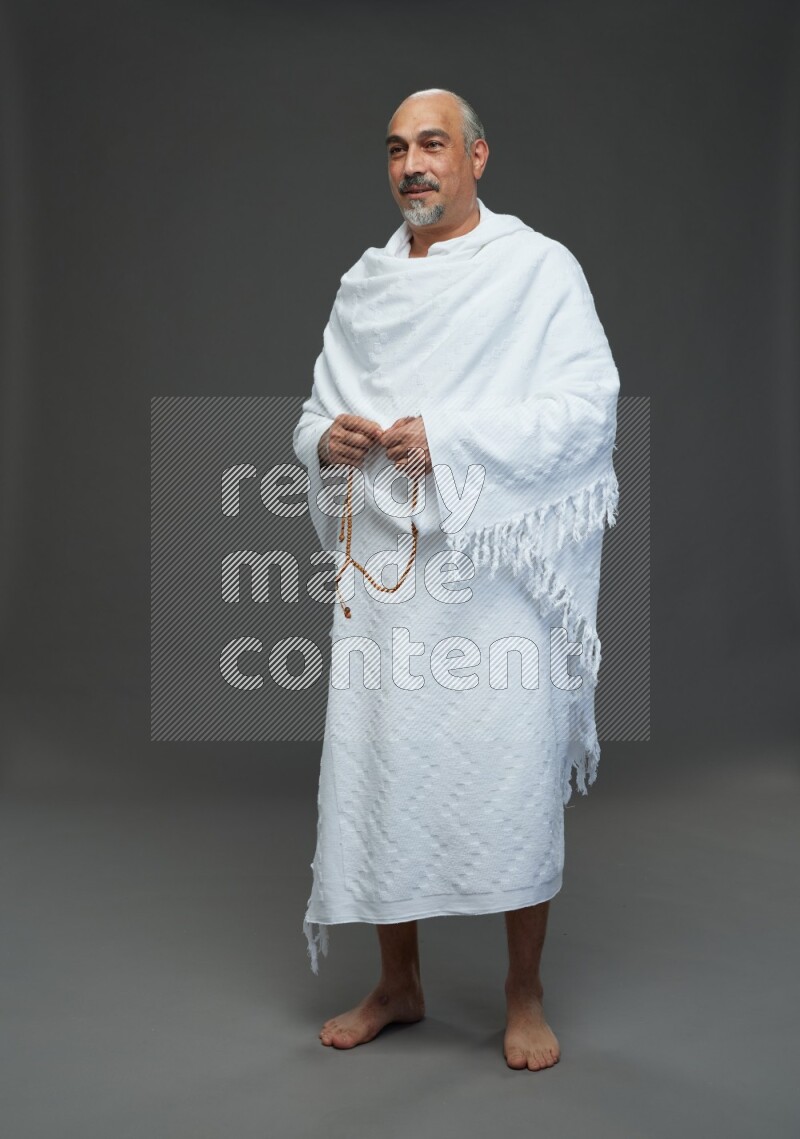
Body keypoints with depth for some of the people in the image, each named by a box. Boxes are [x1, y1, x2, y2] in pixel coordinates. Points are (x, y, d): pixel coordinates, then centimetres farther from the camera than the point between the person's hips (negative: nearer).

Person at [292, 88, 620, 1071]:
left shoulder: (539, 269, 1)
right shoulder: (363, 287, 16)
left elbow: (588, 405, -10)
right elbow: (316, 414, 18)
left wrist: (449, 438, -18)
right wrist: (326, 439, -6)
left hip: (494, 568, -4)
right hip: (378, 562, 5)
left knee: (513, 776, 0)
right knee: (375, 769, 7)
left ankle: (525, 995, 20)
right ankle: (397, 984, 26)